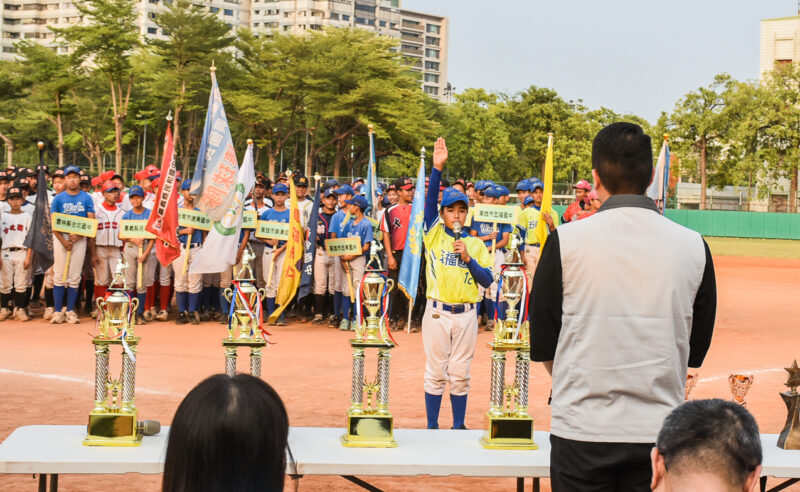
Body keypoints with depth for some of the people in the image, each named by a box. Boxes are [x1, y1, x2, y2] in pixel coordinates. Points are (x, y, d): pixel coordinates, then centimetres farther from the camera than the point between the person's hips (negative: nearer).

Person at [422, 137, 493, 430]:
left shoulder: (475, 244, 9)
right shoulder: (434, 235, 4)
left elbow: (487, 280, 2)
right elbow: (430, 199, -10)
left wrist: (468, 258, -11)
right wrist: (437, 168, -21)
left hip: (466, 315, 2)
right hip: (437, 312, -2)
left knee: (460, 374, 7)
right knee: (435, 373, 3)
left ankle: (459, 427, 16)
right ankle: (432, 427, 11)